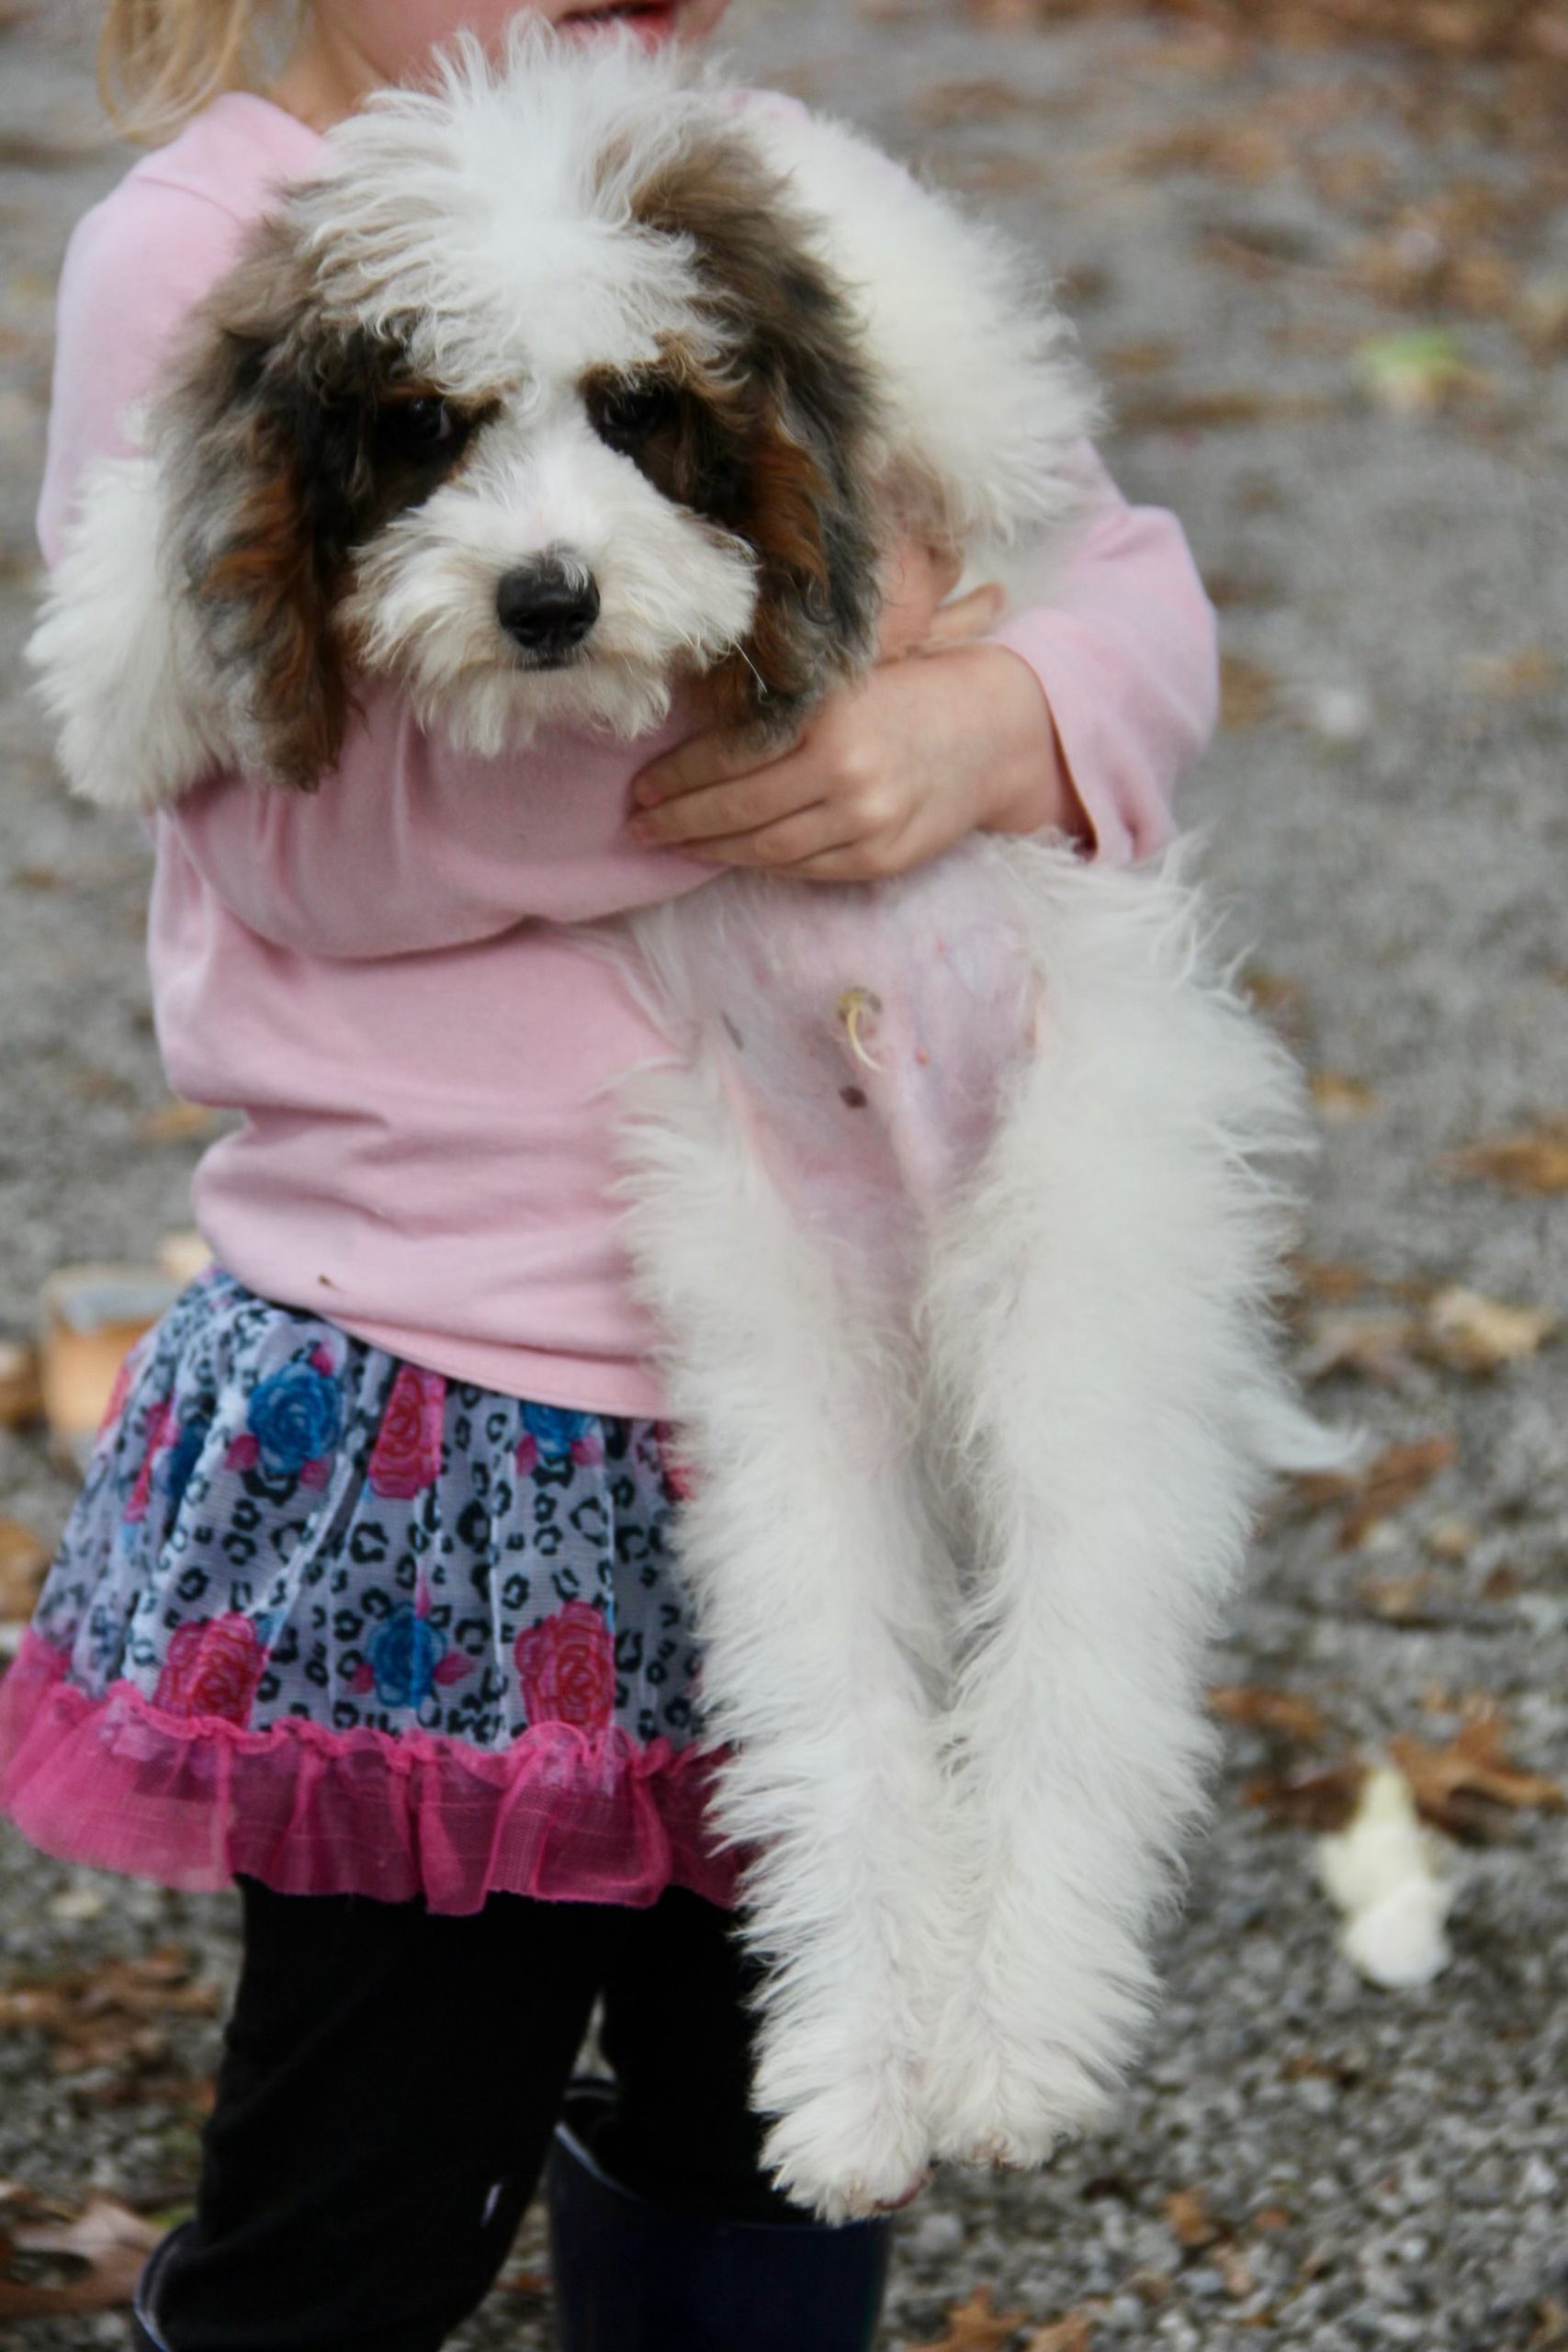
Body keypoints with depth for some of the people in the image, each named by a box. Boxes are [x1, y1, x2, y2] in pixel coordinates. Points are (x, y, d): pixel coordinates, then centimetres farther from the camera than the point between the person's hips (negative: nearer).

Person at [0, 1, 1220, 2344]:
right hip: (447, 1443, -6)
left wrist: (994, 723, -19)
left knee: (769, 2158, 21)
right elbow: (315, 827, -21)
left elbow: (1129, 588, 3)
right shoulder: (204, 250, -11)